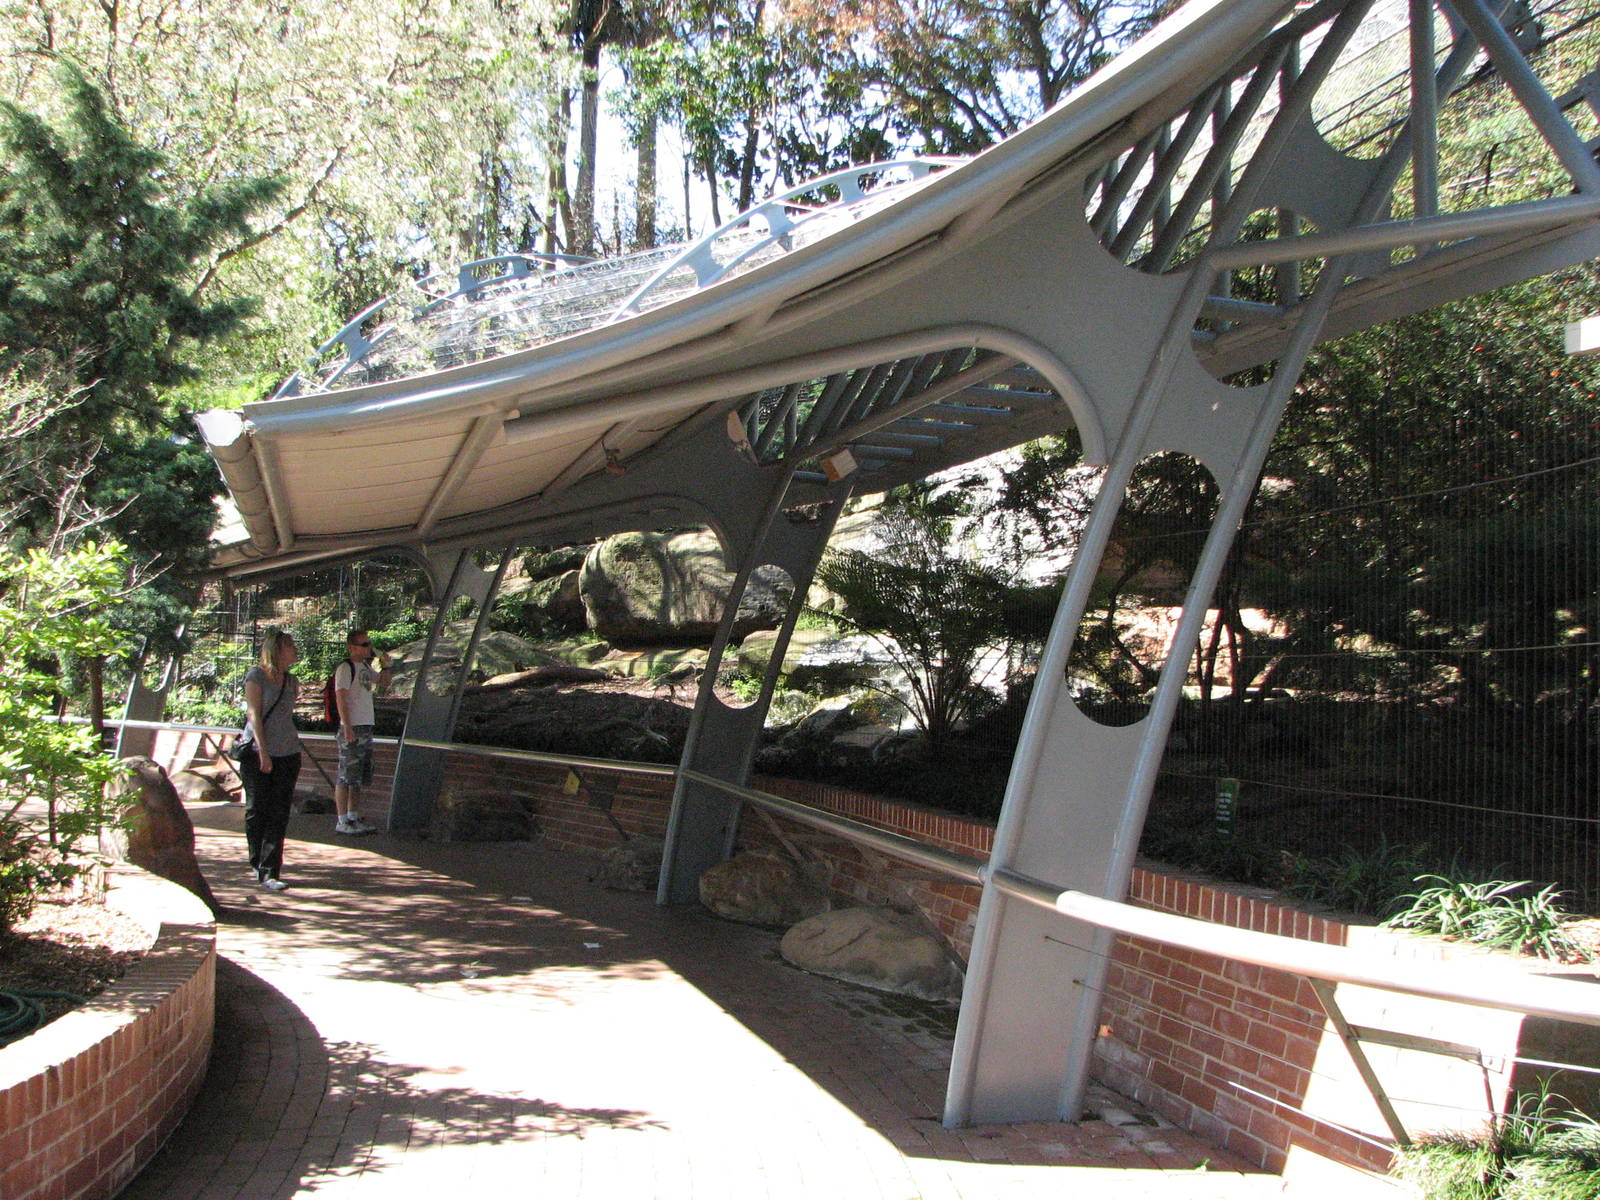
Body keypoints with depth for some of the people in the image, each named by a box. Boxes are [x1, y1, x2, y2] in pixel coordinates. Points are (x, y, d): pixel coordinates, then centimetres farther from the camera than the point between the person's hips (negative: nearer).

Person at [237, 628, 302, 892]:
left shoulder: (291, 681, 14)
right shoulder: (257, 675, -3)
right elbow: (254, 714, -9)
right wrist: (263, 752, -14)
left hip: (288, 753, 5)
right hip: (257, 752, -5)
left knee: (279, 815, -2)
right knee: (257, 811, 4)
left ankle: (269, 872, -2)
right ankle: (258, 864, 21)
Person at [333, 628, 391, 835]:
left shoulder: (365, 667, 15)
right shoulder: (345, 668, -9)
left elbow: (384, 682, 28)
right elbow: (340, 698, -16)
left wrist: (385, 664, 10)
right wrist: (347, 728, -21)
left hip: (366, 727, 9)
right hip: (352, 728, -9)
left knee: (360, 778, 12)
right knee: (347, 777, -6)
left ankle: (354, 818, 18)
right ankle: (342, 821, -3)